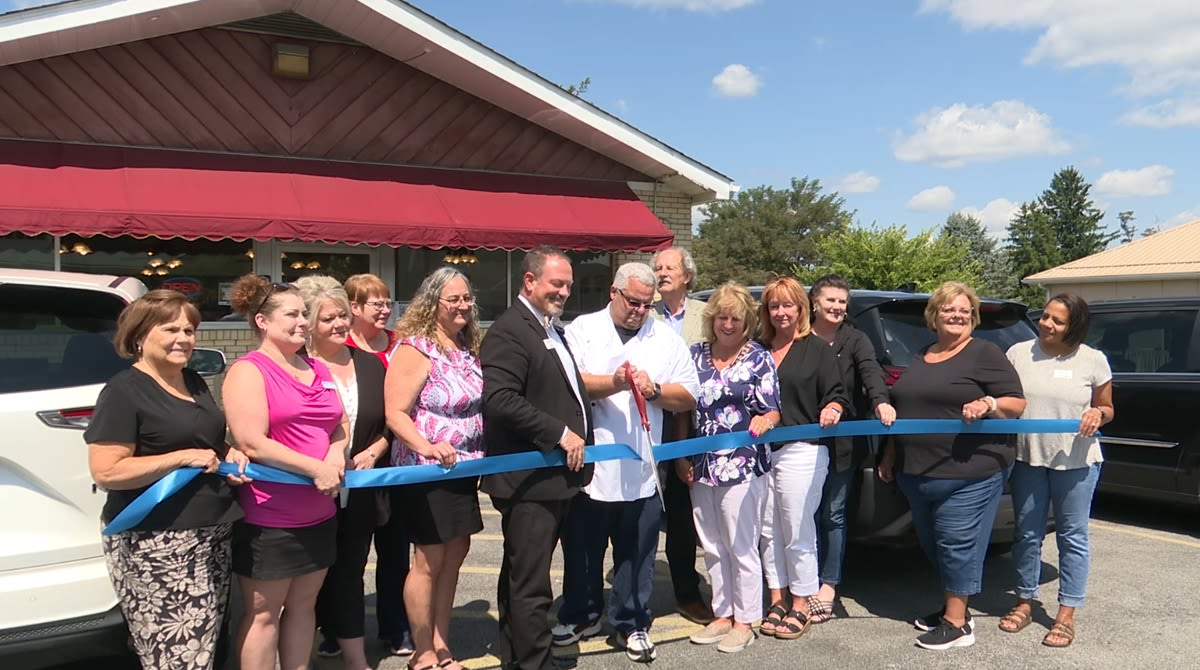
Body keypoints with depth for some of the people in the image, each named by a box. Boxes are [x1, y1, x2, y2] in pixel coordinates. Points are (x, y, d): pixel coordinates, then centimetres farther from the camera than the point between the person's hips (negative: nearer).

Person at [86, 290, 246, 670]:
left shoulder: (194, 383, 13)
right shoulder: (123, 391, -11)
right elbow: (105, 472, -19)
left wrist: (229, 454, 5)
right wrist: (185, 458, -19)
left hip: (212, 534, 8)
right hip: (157, 544, -8)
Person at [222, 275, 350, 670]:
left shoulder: (318, 370, 12)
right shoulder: (248, 371, -10)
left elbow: (342, 424, 16)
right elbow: (253, 444, -19)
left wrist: (337, 452, -6)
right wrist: (316, 469, -20)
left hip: (319, 513, 7)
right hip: (268, 517, -7)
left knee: (303, 605, 15)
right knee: (263, 613, 5)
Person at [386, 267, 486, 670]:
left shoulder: (469, 347, 7)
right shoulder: (415, 349, -15)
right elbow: (396, 414, -21)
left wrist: (482, 456, 12)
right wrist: (428, 448, -35)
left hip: (463, 470, 8)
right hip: (427, 471, -8)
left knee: (455, 553, 15)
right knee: (430, 561, 4)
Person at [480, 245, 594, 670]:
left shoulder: (553, 331, 17)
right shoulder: (508, 331, -13)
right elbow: (500, 399, -25)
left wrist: (580, 445, 17)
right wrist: (561, 434, -21)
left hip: (556, 475, 10)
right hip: (529, 479, -10)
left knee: (521, 576, 20)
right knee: (531, 584, -2)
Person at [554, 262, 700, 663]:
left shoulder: (668, 339, 8)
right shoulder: (582, 330, 2)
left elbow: (689, 396, 5)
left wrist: (655, 389, -12)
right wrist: (614, 383, -25)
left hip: (641, 470, 1)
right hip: (587, 465, 0)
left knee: (636, 555, 9)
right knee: (581, 549, 15)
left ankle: (632, 625, 24)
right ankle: (580, 615, 33)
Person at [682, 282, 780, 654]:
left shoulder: (759, 358, -2)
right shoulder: (696, 355, 8)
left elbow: (771, 411, -3)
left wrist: (765, 420, -27)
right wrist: (681, 457, 6)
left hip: (742, 466, -4)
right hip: (701, 466, 5)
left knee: (741, 547, 3)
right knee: (712, 547, 13)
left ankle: (744, 622, 16)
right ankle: (722, 615, 26)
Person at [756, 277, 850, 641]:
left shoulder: (817, 349, 2)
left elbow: (837, 395, -2)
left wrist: (832, 409, -23)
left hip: (801, 451, -4)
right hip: (761, 450, 5)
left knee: (797, 531, 0)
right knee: (768, 529, 9)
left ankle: (801, 604, 14)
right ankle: (778, 600, 22)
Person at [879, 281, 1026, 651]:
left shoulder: (985, 354, -4)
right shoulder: (920, 358, 16)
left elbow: (1017, 404, -7)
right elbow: (902, 410, 22)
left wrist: (988, 403, -26)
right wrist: (890, 454, 21)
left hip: (969, 474, -7)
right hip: (917, 473, 7)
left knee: (957, 544, -2)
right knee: (932, 544, 15)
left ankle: (957, 623, 8)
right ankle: (951, 607, 31)